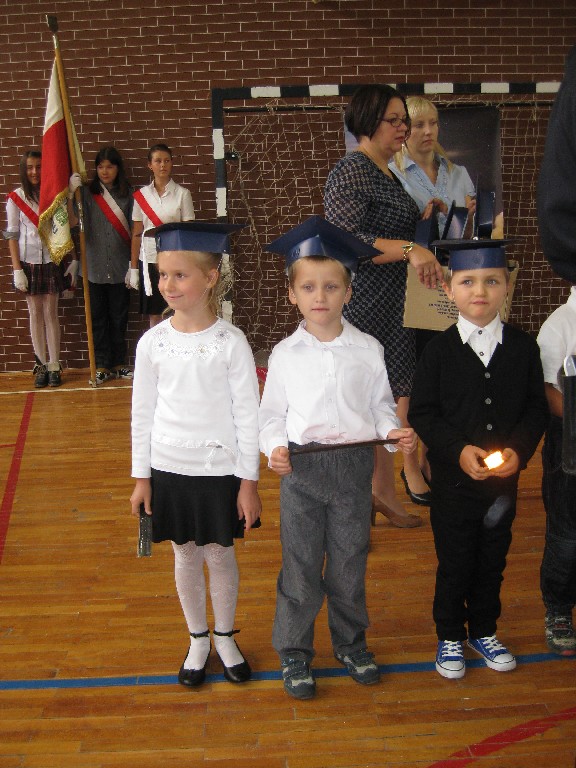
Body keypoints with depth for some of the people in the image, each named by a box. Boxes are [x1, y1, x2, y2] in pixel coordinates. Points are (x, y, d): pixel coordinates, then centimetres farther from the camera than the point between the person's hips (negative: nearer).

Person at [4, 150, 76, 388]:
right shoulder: (15, 198, -1)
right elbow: (12, 236, -1)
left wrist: (74, 261, -4)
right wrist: (17, 270, -6)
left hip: (52, 261, 0)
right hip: (29, 262, 0)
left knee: (51, 313, 2)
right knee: (35, 314, 6)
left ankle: (54, 365, 7)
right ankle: (41, 364, 13)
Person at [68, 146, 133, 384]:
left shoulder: (127, 195, 4)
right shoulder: (87, 193, 2)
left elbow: (133, 231, 3)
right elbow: (72, 221, -9)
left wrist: (133, 264, -2)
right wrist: (70, 193, -19)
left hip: (120, 267, 0)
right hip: (95, 267, 0)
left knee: (119, 318, 8)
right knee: (98, 318, 6)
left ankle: (119, 363, 20)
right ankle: (102, 365, 15)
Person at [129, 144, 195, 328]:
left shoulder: (182, 194, 1)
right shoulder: (141, 195, 7)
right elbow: (137, 234, 9)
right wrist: (133, 268, 7)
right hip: (149, 259, 2)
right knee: (154, 316, 6)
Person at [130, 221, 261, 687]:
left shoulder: (231, 342, -11)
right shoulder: (153, 343, -4)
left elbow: (247, 415, -8)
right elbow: (143, 414, 3)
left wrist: (249, 482, -7)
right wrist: (142, 477, 5)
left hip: (220, 470, -2)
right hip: (169, 470, 2)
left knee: (220, 556, 11)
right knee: (186, 556, 15)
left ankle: (225, 637, 34)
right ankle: (198, 640, 35)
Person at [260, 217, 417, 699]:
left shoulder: (368, 350, 1)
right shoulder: (285, 354, -1)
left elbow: (381, 406, 6)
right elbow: (272, 414, 3)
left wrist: (394, 432, -13)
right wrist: (274, 447, -14)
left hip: (354, 465, 1)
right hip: (300, 467, -1)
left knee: (349, 563, 15)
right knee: (300, 565, 8)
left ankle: (351, 642, 37)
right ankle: (294, 651, 27)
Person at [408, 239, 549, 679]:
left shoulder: (523, 347, -1)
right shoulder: (439, 350, -8)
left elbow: (537, 408, 1)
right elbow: (422, 412, -8)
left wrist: (518, 449, -16)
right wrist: (459, 449, -21)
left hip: (504, 479, 3)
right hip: (453, 480, -2)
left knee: (493, 560, 18)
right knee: (454, 564, 11)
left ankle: (484, 631, 39)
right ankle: (450, 636, 31)